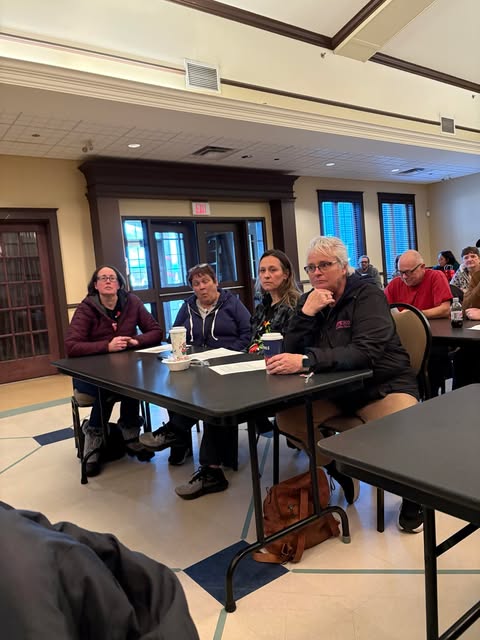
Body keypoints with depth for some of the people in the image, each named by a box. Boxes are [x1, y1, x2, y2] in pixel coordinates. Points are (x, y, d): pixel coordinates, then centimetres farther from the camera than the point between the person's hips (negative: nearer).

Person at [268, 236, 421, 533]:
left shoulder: (368, 295, -14)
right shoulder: (310, 300, 4)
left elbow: (367, 352, -30)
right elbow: (291, 353, -4)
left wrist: (307, 361, -40)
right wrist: (307, 313, -20)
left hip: (383, 384, -5)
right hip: (336, 387, 5)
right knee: (287, 417, -14)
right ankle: (341, 473, 8)